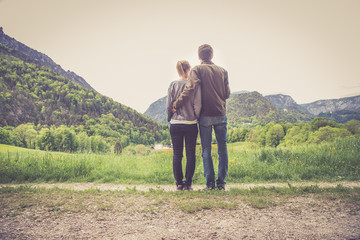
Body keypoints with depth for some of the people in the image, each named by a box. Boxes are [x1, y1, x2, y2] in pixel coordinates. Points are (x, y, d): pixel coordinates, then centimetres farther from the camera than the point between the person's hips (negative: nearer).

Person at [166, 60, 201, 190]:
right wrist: (196, 118, 9)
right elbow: (198, 105, -6)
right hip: (191, 124, -1)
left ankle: (179, 183, 13)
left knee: (177, 155, 9)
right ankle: (188, 183, 10)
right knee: (190, 154, 8)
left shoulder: (173, 85, -1)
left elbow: (169, 105, 0)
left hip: (175, 124, 1)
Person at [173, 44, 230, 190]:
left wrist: (177, 105, -11)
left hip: (205, 115, -2)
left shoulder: (197, 70, -3)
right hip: (221, 114, 3)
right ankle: (221, 182, 10)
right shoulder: (222, 71, 8)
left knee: (206, 150, 6)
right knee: (222, 149, 9)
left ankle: (210, 183, 7)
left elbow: (190, 89, -17)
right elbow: (227, 94, 7)